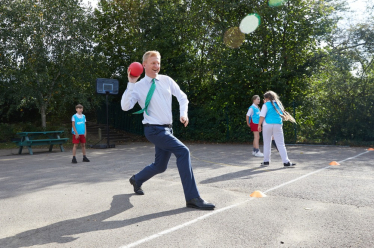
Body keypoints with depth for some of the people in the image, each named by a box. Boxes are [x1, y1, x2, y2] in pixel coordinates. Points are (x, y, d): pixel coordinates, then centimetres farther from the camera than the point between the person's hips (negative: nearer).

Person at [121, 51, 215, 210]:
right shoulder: (138, 86, -4)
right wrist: (131, 84, -20)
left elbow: (182, 97, 14)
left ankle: (137, 180, 46)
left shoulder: (167, 80, 7)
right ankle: (192, 198, -16)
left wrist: (183, 113, -2)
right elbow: (125, 106, -16)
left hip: (167, 129, 6)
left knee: (160, 166, 15)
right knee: (183, 151, -22)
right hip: (154, 129, -6)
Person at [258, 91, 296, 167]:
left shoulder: (266, 105, -5)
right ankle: (286, 162, -1)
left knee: (267, 144, 8)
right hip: (278, 125, 3)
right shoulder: (279, 104, 10)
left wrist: (259, 125, -3)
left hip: (267, 125, -3)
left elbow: (262, 116, -10)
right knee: (281, 144, 3)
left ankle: (266, 161, 13)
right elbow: (281, 114, 19)